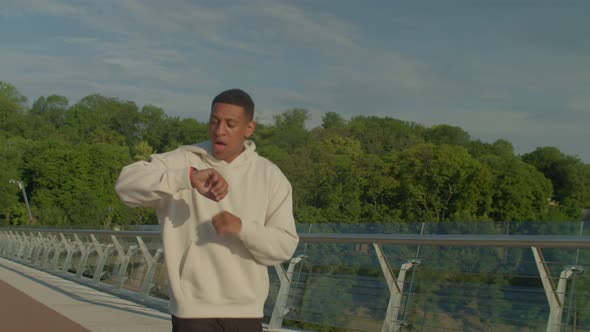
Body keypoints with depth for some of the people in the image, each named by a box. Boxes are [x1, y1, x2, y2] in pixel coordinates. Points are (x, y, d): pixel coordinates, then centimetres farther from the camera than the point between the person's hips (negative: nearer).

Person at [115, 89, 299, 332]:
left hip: (246, 312, 3)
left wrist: (241, 227, -22)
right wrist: (189, 177, -31)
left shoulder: (270, 176, 1)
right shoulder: (183, 162, -4)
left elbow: (285, 245, -4)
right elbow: (127, 183, -20)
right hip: (194, 311, -3)